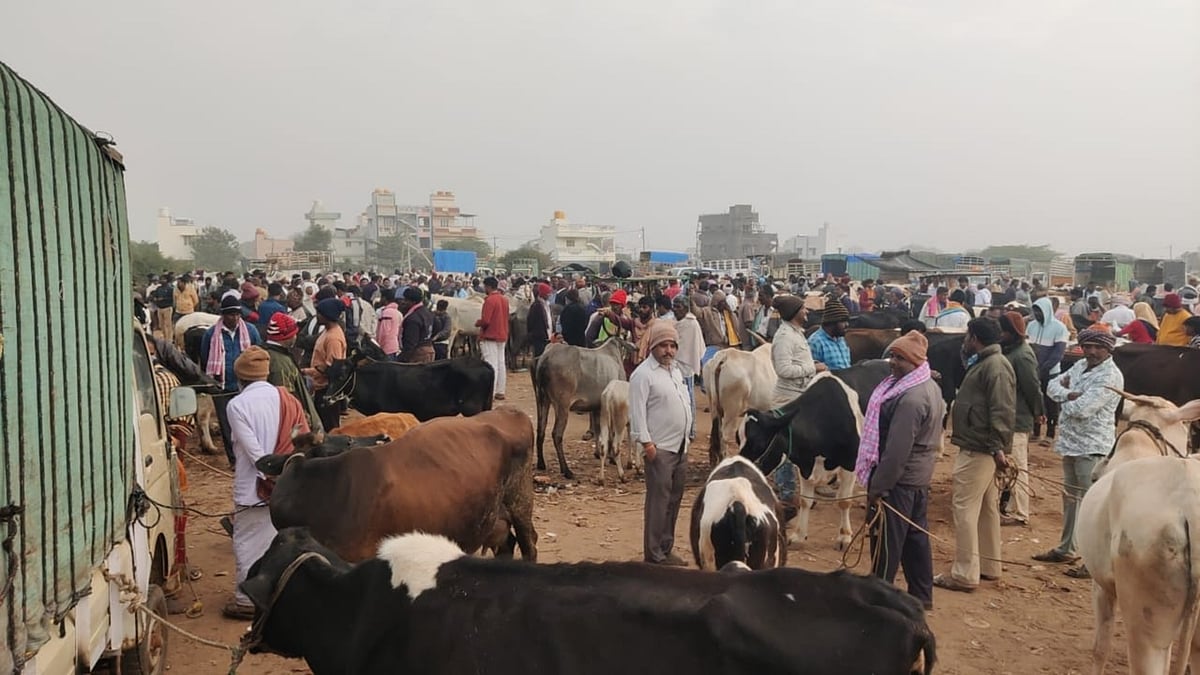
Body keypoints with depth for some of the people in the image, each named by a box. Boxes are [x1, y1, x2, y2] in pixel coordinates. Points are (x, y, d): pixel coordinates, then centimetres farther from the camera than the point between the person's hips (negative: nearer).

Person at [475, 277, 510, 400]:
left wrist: (477, 323, -2)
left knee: (491, 365, -7)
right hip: (502, 336, 8)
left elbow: (485, 321, -21)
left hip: (490, 336, -8)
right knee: (501, 363, 10)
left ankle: (490, 393, -7)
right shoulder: (504, 299, 9)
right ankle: (500, 392, 14)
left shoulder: (490, 300, -17)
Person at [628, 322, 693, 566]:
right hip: (660, 448, -8)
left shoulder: (676, 369, 14)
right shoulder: (643, 374, -12)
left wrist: (686, 437, 17)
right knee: (658, 501, -4)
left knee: (674, 499, 13)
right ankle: (654, 554, 2)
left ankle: (666, 548, 23)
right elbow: (637, 411, -16)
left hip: (680, 446, 8)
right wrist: (646, 443, -19)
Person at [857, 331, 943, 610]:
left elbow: (897, 450, -26)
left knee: (886, 541, 1)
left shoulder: (911, 399, -25)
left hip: (899, 479, -10)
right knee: (916, 538, 17)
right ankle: (921, 595, 27)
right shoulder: (930, 387, 9)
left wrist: (877, 486, -19)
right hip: (920, 477, 10)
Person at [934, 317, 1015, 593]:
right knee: (986, 507, 17)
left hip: (978, 450, -11)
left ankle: (964, 574, -6)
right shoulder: (984, 363, 17)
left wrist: (998, 448, -28)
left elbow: (1002, 411, -24)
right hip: (980, 448, 11)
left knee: (965, 508, -9)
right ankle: (988, 565, 27)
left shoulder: (995, 366, -16)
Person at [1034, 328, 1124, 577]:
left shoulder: (1110, 376, -17)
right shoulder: (1080, 365, 10)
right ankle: (1066, 549, 33)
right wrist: (1069, 394, -11)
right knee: (1070, 497, 20)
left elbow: (1081, 409, -24)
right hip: (1070, 442, 10)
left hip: (1092, 447, -10)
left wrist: (1065, 397, -3)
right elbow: (1053, 385, 10)